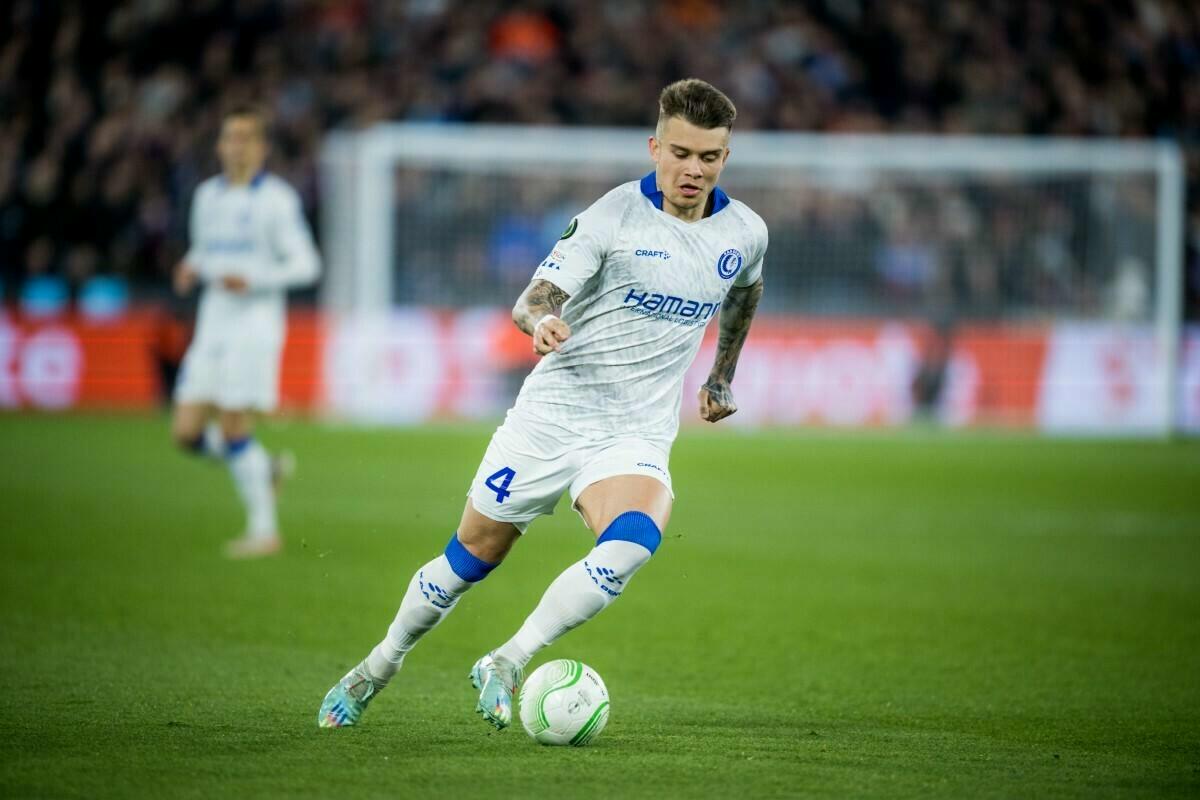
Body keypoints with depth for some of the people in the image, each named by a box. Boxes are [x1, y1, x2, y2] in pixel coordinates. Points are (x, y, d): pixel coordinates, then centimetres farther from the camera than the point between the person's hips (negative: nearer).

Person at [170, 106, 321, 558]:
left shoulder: (277, 199, -6)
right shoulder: (208, 195, 13)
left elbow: (305, 265, -7)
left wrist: (252, 280, -20)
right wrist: (192, 269, 2)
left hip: (255, 322, -6)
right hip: (212, 325, 6)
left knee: (233, 428, -8)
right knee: (187, 432, -1)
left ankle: (264, 530, 5)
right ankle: (264, 469, 23)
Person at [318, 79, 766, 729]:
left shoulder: (745, 234, 2)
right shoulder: (613, 216, -10)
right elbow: (531, 301, -17)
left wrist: (722, 378, 30)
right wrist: (542, 321, -39)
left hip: (636, 437, 2)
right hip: (550, 418, -2)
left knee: (633, 543, -30)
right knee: (472, 557, 8)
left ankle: (505, 665, -19)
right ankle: (378, 669, 33)